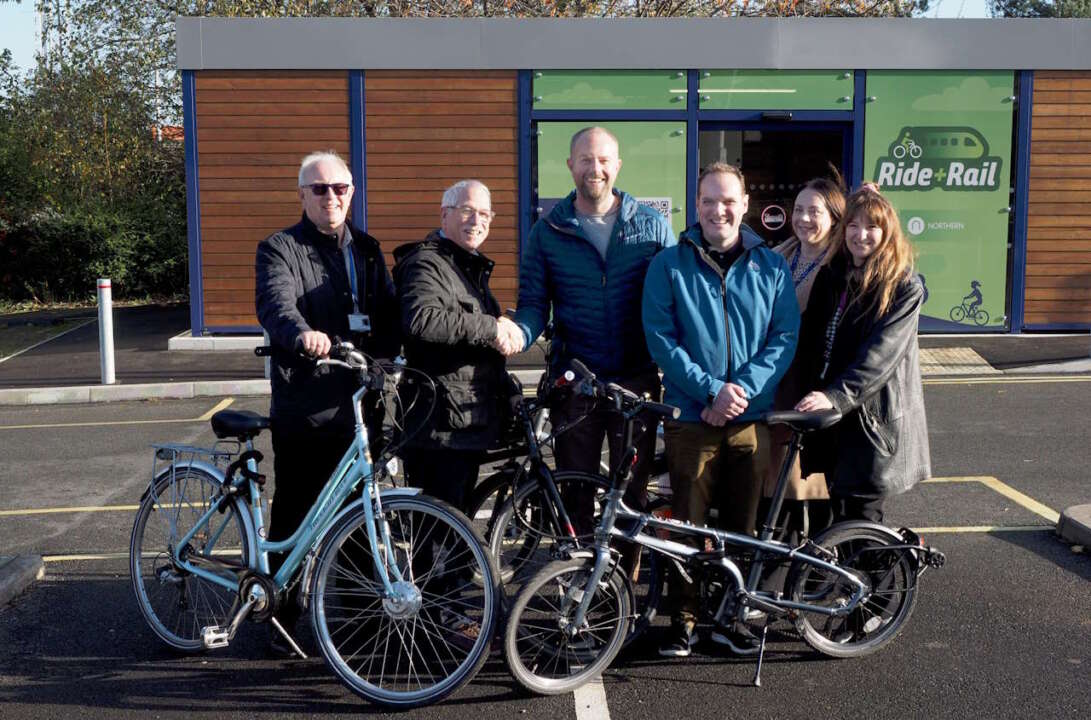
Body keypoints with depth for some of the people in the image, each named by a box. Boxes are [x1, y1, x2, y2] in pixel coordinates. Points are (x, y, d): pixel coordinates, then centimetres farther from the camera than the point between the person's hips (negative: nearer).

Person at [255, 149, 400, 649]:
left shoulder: (367, 250, 16)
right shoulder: (279, 249, -1)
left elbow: (387, 312, 10)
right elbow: (276, 303, -20)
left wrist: (387, 349, -12)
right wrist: (302, 333, -42)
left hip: (358, 403, 5)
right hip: (303, 408, -4)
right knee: (294, 518, 4)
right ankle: (283, 616, 18)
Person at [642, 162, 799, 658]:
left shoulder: (770, 268, 6)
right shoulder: (669, 266, 1)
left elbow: (784, 338, 1)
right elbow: (661, 339, -6)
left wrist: (742, 389, -13)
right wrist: (712, 389, -16)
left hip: (751, 419, 2)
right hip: (690, 418, -2)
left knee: (742, 527, 9)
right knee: (686, 524, 2)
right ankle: (683, 619, 16)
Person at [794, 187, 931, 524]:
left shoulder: (905, 288, -9)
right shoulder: (829, 277, 9)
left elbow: (880, 354, -21)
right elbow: (809, 340, 12)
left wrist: (836, 396, -33)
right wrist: (812, 394, 0)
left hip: (874, 420, -6)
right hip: (831, 419, 6)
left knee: (861, 519, -4)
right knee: (839, 512, 14)